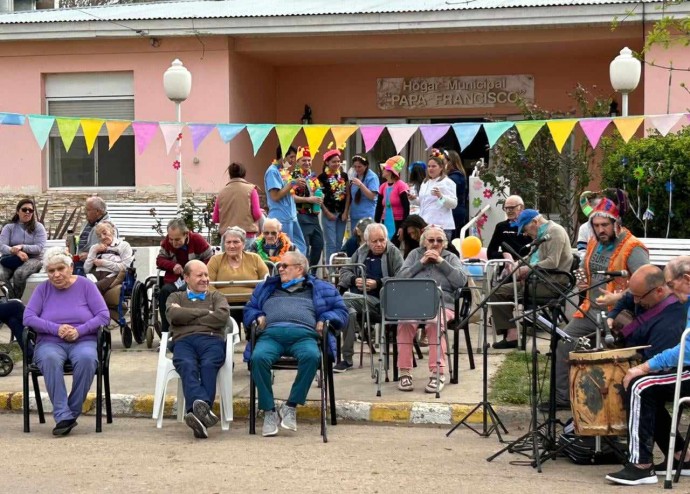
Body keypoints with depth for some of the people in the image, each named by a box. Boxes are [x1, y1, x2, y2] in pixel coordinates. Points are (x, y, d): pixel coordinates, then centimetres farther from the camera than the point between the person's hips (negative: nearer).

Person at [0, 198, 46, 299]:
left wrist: (22, 247, -23)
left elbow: (39, 247, -7)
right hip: (11, 259, 2)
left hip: (33, 259, -2)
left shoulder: (38, 227, 5)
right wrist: (16, 252, -25)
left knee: (19, 273, -36)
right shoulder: (9, 227, 9)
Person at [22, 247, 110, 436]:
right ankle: (63, 416, -40)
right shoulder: (42, 289, 9)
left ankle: (73, 412, -24)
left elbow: (104, 316, -1)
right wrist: (56, 328, -16)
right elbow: (28, 318, -2)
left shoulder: (85, 285, 6)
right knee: (50, 359, -37)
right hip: (50, 343, 0)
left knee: (86, 358, -37)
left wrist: (79, 330, -16)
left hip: (83, 341, 0)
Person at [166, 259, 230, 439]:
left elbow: (222, 316, 6)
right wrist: (206, 312, 7)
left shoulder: (216, 297, 31)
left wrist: (187, 317, 6)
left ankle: (196, 411, -57)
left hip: (212, 339, 1)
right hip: (183, 340, 0)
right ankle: (202, 408, -62)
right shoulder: (176, 297, 32)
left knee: (208, 365, -36)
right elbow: (174, 315, 6)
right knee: (187, 366, -37)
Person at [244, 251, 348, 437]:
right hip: (271, 335, 1)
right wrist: (257, 317, 14)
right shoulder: (267, 287, 37)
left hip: (303, 335, -1)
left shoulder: (319, 288, 29)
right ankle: (269, 411, -25)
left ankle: (291, 406, -25)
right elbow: (250, 308, 37)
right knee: (258, 358, -35)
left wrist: (325, 320, 4)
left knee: (311, 356, -38)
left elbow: (340, 311, 24)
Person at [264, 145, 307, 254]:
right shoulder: (273, 171, -12)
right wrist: (292, 183, -15)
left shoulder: (284, 171, 15)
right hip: (281, 218, -9)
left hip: (291, 217, 9)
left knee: (300, 247, 11)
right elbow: (275, 196, -19)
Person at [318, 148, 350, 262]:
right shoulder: (322, 177, -5)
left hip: (342, 213, 4)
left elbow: (347, 195, 9)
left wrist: (346, 212, -1)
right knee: (331, 243, -5)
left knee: (339, 243, 8)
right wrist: (327, 213, -10)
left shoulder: (344, 176, 8)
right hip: (329, 213, -4)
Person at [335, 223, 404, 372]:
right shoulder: (361, 252, 22)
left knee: (345, 301, -32)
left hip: (379, 301, -4)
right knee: (349, 310, -33)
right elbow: (344, 271, 23)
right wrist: (354, 280, 1)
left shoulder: (394, 253, 6)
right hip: (356, 296, 4)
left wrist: (378, 283, -16)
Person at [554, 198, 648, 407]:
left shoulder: (633, 249, -15)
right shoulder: (593, 243, 10)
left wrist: (618, 297, -30)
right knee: (563, 343, 4)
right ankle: (562, 396, 13)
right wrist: (584, 281, 7)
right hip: (591, 309, 8)